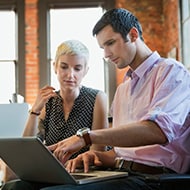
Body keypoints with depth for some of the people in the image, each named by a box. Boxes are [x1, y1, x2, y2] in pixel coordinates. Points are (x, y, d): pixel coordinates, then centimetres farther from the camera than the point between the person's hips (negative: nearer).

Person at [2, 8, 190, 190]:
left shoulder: (171, 71, -1)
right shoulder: (122, 88, 26)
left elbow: (159, 130, -21)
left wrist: (86, 137, -23)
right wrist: (98, 156, 2)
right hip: (121, 174, 7)